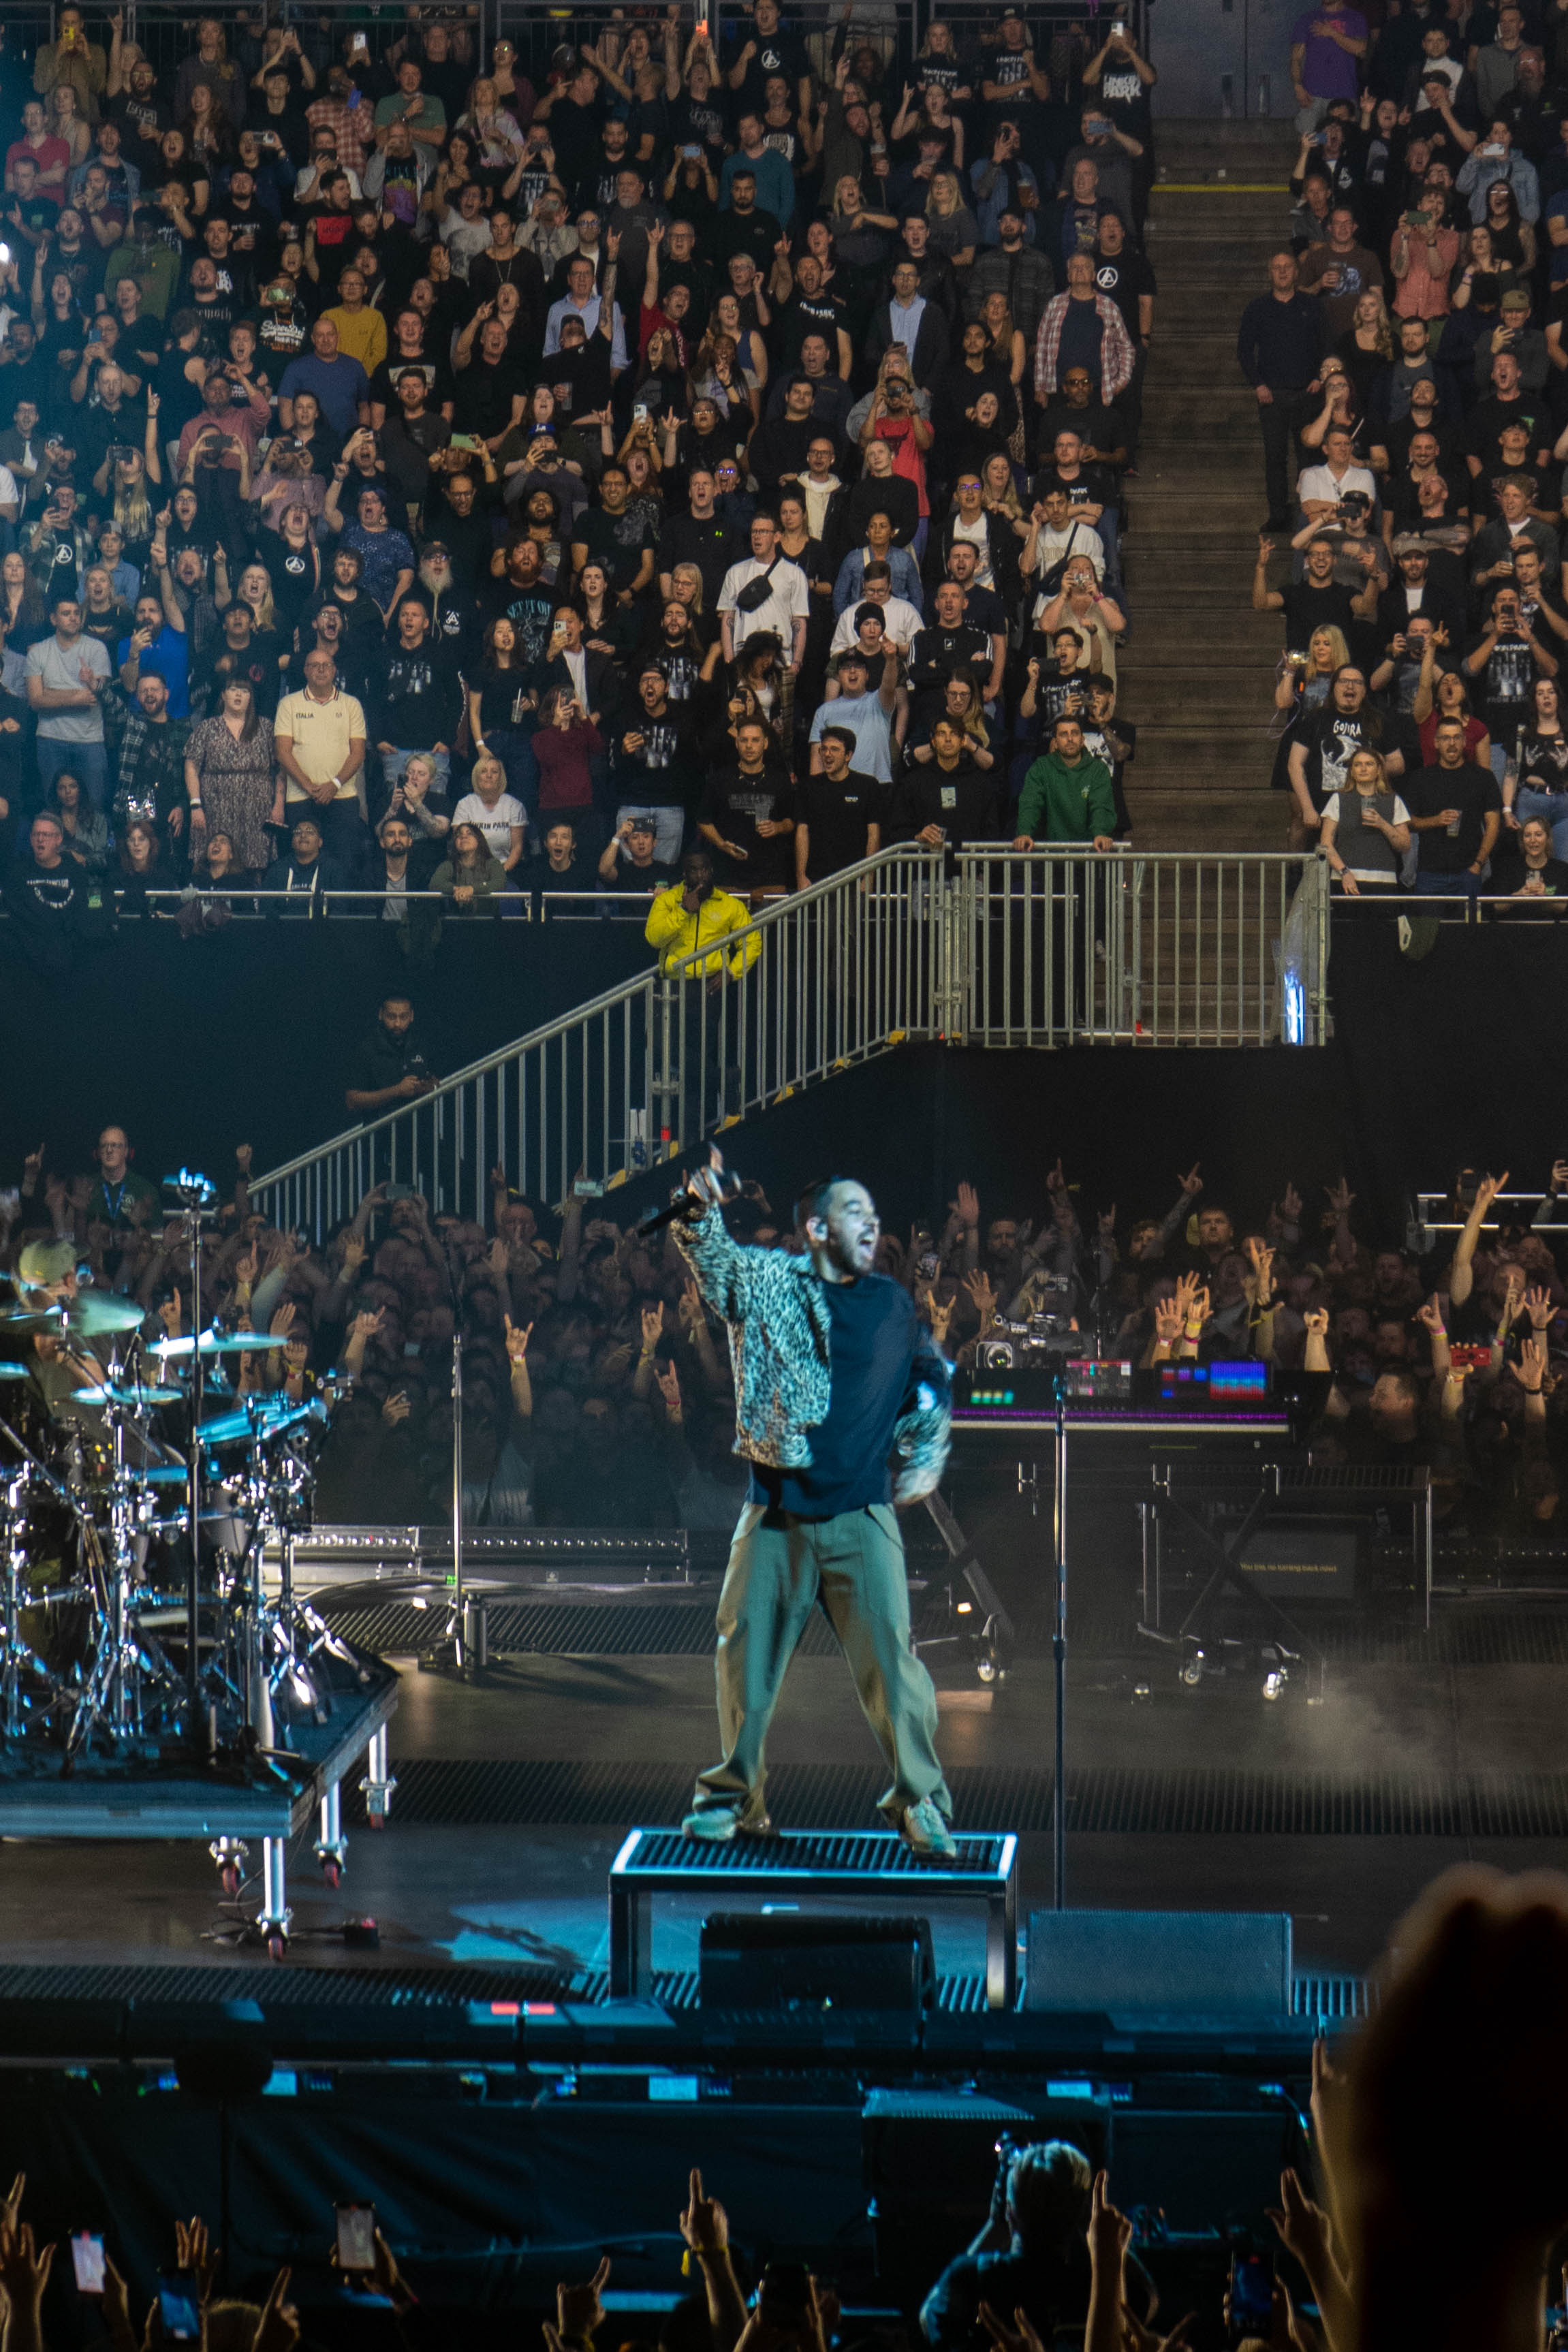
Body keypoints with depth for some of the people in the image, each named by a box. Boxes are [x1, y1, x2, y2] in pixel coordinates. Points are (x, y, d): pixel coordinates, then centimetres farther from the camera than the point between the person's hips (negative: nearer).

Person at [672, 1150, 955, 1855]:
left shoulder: (892, 1303, 9)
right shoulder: (768, 1282, 3)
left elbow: (932, 1379, 24)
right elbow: (712, 1257, -12)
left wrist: (925, 1456, 15)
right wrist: (700, 1210, -31)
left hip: (862, 1514, 0)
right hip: (776, 1511, 0)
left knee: (890, 1656, -7)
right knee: (748, 1652, 6)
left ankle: (919, 1801, 3)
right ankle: (733, 1794, 21)